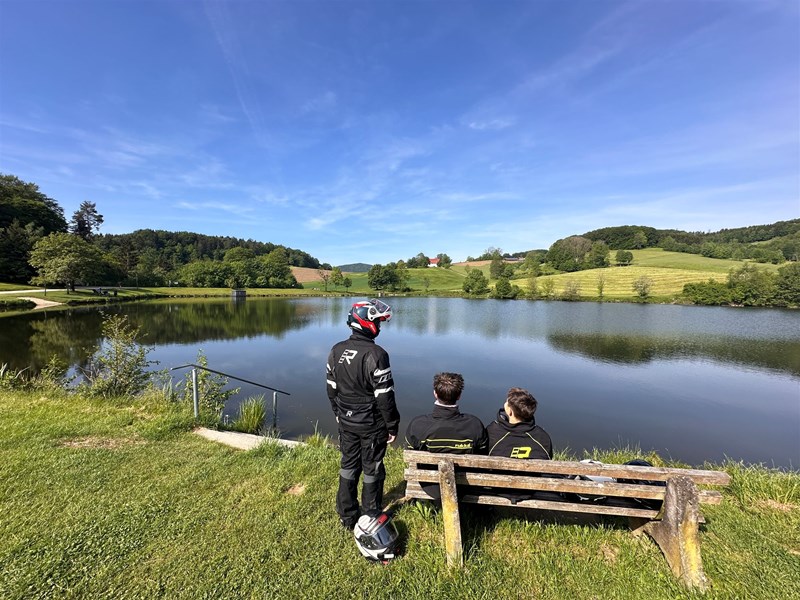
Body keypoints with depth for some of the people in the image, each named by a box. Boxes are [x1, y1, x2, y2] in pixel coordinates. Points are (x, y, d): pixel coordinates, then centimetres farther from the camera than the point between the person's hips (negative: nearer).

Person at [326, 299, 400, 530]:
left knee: (348, 466, 20)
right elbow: (384, 396, -21)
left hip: (346, 422, 6)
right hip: (372, 424, -5)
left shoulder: (336, 351, -4)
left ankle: (347, 516, 35)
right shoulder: (376, 354, -24)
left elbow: (331, 388, 5)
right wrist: (392, 426, -8)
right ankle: (371, 517, 31)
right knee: (372, 470, 14)